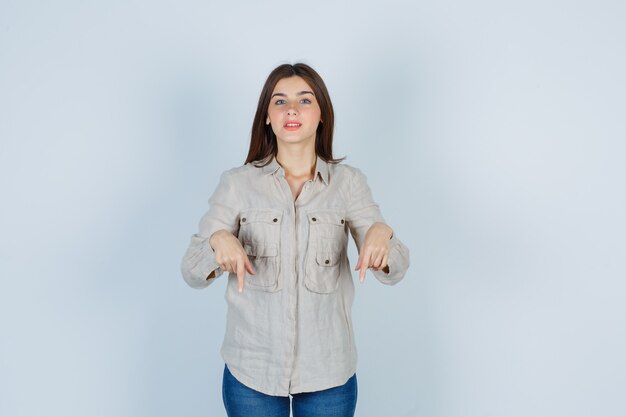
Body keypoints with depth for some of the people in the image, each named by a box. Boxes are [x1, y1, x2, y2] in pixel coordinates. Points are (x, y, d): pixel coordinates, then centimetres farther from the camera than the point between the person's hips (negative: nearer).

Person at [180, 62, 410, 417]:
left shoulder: (349, 182, -3)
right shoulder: (237, 182, -4)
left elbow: (395, 271, -7)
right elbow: (192, 272, -6)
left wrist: (381, 233, -28)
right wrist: (218, 239, -26)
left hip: (328, 370, 1)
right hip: (251, 370, 0)